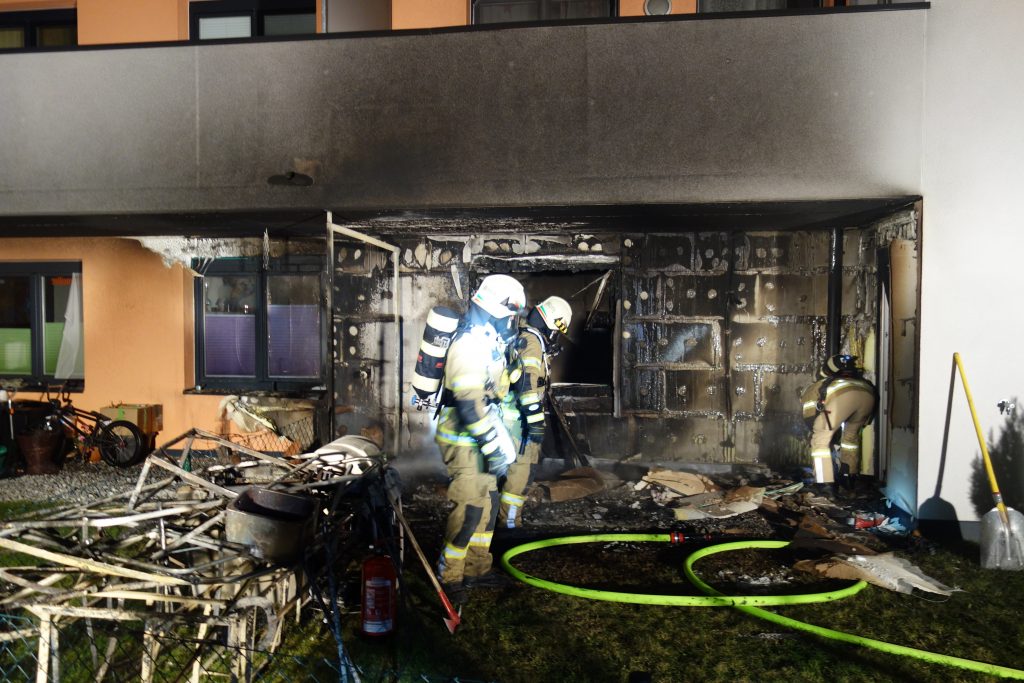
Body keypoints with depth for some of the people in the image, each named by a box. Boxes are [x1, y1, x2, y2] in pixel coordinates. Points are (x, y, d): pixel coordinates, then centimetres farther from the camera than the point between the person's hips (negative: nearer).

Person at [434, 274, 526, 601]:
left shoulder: (488, 343, 12)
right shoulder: (469, 346, -21)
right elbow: (469, 405, -28)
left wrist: (499, 442, 22)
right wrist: (495, 446, -25)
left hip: (480, 438, 10)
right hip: (463, 442, -10)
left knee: (488, 504, 15)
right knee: (469, 509, -6)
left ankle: (477, 568, 28)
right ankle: (448, 577, 7)